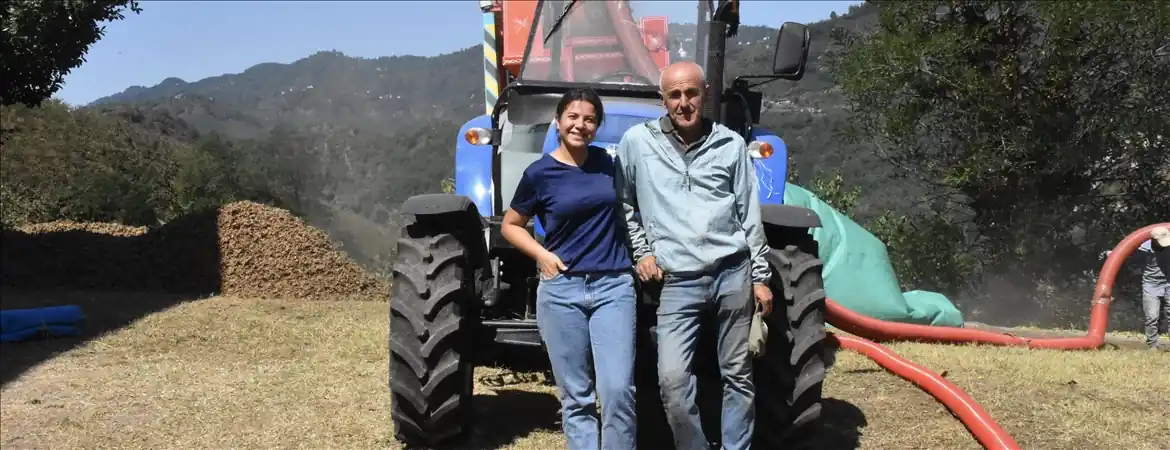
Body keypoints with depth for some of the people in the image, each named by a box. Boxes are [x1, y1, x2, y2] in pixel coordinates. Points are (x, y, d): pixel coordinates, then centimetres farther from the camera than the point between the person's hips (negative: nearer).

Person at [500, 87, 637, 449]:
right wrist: (541, 254, -7)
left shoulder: (607, 162, 6)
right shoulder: (540, 172, -3)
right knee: (576, 396, 5)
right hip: (561, 289, -1)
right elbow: (510, 225, 8)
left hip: (614, 286, 1)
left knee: (618, 390, -8)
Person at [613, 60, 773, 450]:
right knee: (673, 378, -11)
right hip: (678, 281, -1)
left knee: (738, 375, 8)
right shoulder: (637, 141, 3)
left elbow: (750, 215, 8)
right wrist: (642, 251, 6)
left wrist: (761, 277, 7)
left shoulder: (731, 144, 5)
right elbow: (624, 203, 15)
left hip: (733, 273, 1)